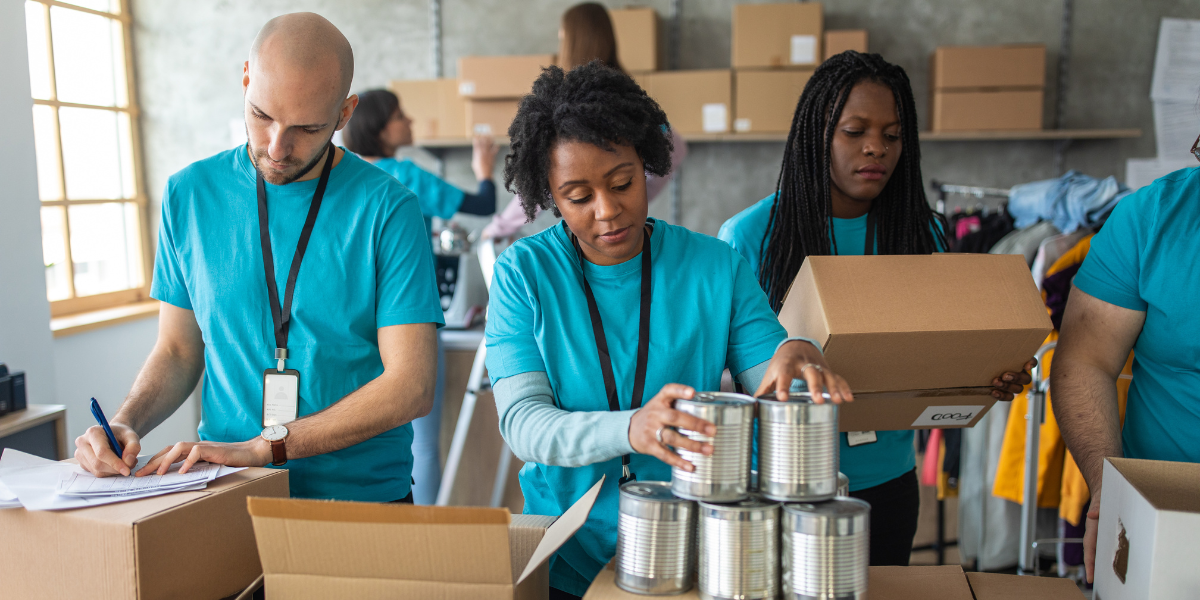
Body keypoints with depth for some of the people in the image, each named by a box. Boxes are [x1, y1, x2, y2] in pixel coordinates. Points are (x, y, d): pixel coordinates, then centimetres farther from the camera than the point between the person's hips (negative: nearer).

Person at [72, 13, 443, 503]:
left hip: (361, 494, 0)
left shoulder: (387, 208, -6)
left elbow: (411, 387, -11)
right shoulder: (189, 194, 7)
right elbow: (178, 351, 14)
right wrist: (125, 424, -5)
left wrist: (261, 447, -15)